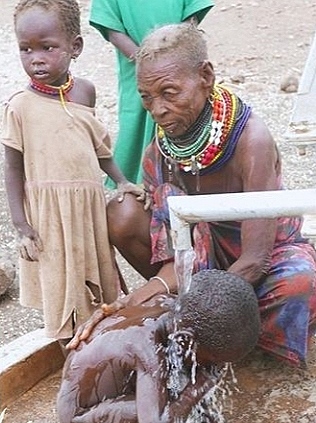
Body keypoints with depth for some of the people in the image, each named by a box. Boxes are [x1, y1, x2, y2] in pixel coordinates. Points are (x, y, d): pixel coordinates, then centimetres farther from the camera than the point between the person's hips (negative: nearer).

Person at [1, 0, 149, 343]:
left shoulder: (84, 91, -1)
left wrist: (120, 181, 7)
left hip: (89, 202, 5)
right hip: (48, 210, -4)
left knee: (97, 277, 18)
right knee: (61, 284, 8)